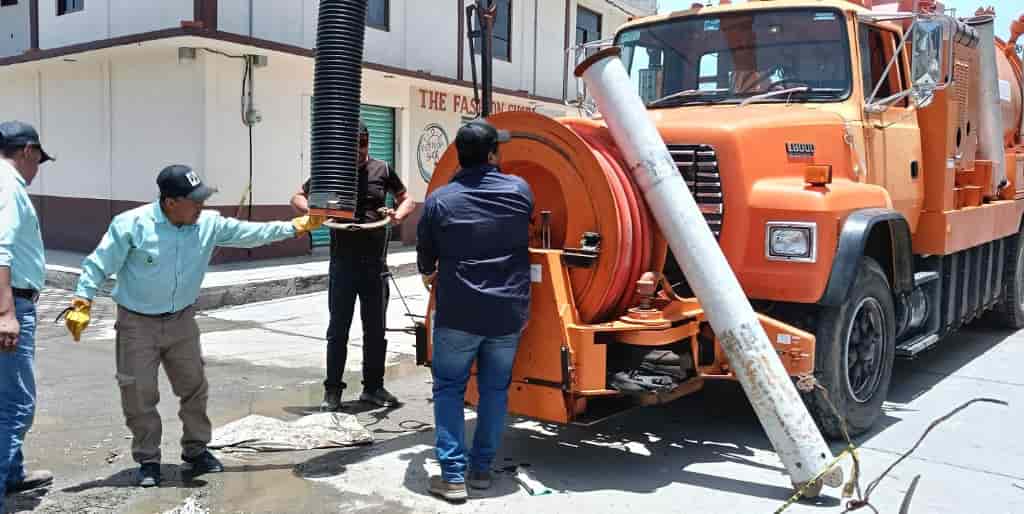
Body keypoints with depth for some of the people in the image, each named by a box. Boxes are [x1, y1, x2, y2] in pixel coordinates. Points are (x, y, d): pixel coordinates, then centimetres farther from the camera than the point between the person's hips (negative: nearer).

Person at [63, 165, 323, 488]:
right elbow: (98, 266, -12)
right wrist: (81, 304, -15)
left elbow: (253, 233, -6)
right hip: (137, 324, -4)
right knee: (139, 395, 2)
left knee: (194, 388, 12)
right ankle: (148, 460, 19)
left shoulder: (209, 224, -9)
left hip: (181, 321, 4)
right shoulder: (131, 225, -20)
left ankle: (196, 450, 30)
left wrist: (299, 226, -9)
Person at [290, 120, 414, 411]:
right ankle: (333, 389, 15)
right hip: (342, 264, -1)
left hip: (375, 264, 2)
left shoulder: (382, 170, 3)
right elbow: (298, 198, 8)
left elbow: (406, 200, 14)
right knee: (338, 330, 4)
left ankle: (373, 387, 22)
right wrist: (314, 211, -14)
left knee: (375, 330, 9)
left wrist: (398, 215, -9)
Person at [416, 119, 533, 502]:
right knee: (495, 389, 14)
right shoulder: (520, 190, -2)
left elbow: (425, 257, 7)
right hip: (508, 312, 2)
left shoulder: (439, 200, -6)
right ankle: (481, 469, 21)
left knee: (449, 388, 10)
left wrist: (429, 275, 30)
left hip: (458, 312, -2)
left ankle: (453, 475, 6)